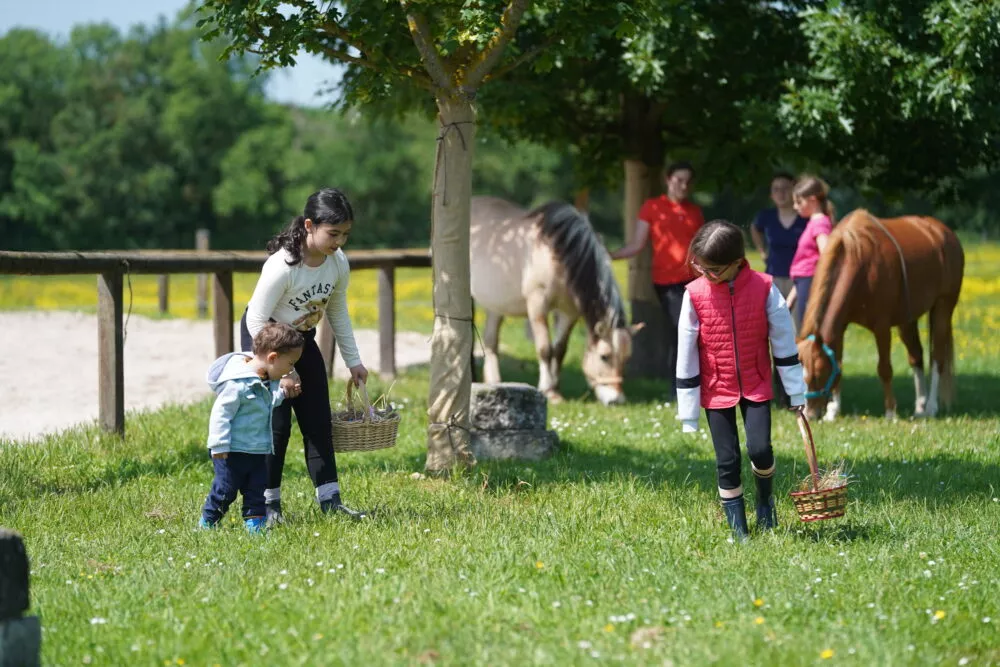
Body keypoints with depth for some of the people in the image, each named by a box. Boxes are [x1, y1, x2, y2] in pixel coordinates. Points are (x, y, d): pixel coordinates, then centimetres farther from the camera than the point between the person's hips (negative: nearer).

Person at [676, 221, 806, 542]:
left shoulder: (763, 288, -13)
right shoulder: (695, 295, -13)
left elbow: (783, 339, -3)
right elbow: (686, 353, -6)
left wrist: (796, 392, 1)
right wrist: (688, 411, -3)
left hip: (756, 386, 0)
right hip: (716, 391, 0)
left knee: (760, 449, -11)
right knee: (727, 462, 1)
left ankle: (765, 499, 21)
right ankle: (738, 532, 12)